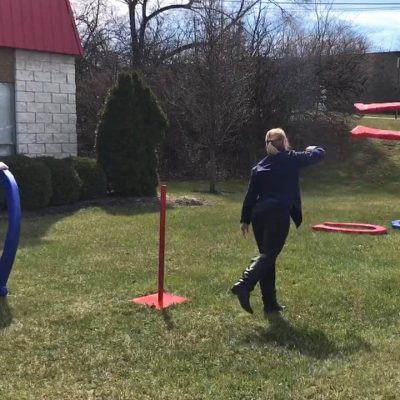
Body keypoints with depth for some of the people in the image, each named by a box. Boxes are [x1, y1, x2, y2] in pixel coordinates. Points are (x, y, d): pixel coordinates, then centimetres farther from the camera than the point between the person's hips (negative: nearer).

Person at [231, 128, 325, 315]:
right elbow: (319, 154, 14)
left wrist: (245, 219, 14)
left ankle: (270, 303, 14)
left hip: (259, 213, 5)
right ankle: (244, 285, -32)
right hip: (279, 214, -5)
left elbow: (250, 195, 10)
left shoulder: (259, 166, 13)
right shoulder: (291, 159, 4)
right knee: (268, 255, -9)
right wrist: (312, 149, 37)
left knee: (267, 255, 12)